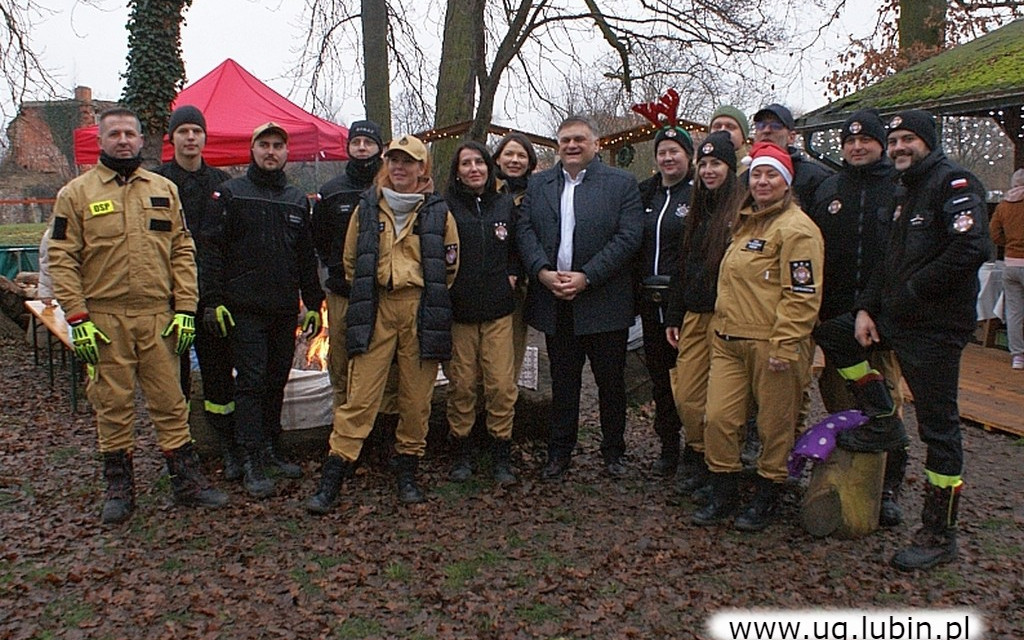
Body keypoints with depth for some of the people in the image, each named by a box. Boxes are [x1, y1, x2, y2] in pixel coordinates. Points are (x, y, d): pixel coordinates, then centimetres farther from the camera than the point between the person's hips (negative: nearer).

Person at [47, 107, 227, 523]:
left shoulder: (164, 190, 11)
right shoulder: (77, 193, 4)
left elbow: (182, 251, 9)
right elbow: (62, 259, 0)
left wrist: (185, 309, 0)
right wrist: (77, 318, -8)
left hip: (158, 316, 2)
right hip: (104, 320, -1)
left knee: (170, 402, 6)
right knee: (112, 405, 6)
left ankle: (187, 481, 16)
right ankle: (118, 488, 19)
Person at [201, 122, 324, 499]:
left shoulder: (297, 201, 15)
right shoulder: (231, 193, 2)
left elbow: (307, 257, 18)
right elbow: (213, 250, -4)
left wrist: (313, 304, 13)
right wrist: (213, 301, -11)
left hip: (285, 310, 5)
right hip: (245, 308, -5)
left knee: (277, 382, 11)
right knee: (251, 382, -6)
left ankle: (271, 451, 22)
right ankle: (253, 463, -2)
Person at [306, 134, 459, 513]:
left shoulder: (438, 211, 6)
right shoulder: (367, 208, 9)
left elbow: (450, 266, 13)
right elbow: (350, 262, 17)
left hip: (421, 311, 0)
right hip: (375, 309, 0)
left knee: (416, 397, 6)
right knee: (359, 397, -5)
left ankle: (407, 472, 22)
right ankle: (331, 481, 0)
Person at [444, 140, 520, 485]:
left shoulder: (506, 205, 10)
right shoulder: (445, 207, 0)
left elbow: (517, 246, 22)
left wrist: (513, 275, 8)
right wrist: (445, 282, -4)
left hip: (498, 308, 2)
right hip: (458, 309, -2)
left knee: (502, 385, -3)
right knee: (461, 385, 3)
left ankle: (502, 455, 11)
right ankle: (462, 453, 18)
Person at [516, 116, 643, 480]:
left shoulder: (621, 184, 0)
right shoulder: (538, 185, 11)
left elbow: (628, 237, -9)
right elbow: (525, 231, 3)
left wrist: (586, 277, -16)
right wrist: (542, 272, -14)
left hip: (604, 303, -2)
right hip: (555, 302, 2)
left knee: (611, 382, 9)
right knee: (562, 382, 11)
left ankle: (613, 451, 26)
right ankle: (559, 452, 23)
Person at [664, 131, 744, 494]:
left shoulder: (743, 210, -7)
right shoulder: (698, 212, 16)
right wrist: (673, 316, 15)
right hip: (694, 316, 7)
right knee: (686, 395, 6)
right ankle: (699, 461, 22)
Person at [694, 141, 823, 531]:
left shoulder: (796, 228, -10)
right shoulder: (746, 223, 18)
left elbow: (802, 294, -16)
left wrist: (785, 346, -19)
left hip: (771, 344, -8)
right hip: (729, 340, 8)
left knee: (774, 426, 6)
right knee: (718, 418, 4)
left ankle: (766, 500, 22)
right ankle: (723, 496, 19)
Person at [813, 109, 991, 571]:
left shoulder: (953, 182, -11)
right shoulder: (906, 191, 18)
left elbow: (973, 248, -25)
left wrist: (912, 293, -18)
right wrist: (866, 308, 6)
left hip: (936, 325, -9)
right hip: (897, 317, 9)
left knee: (938, 426, -2)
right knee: (830, 334, 13)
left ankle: (939, 535, 10)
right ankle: (883, 423, 19)